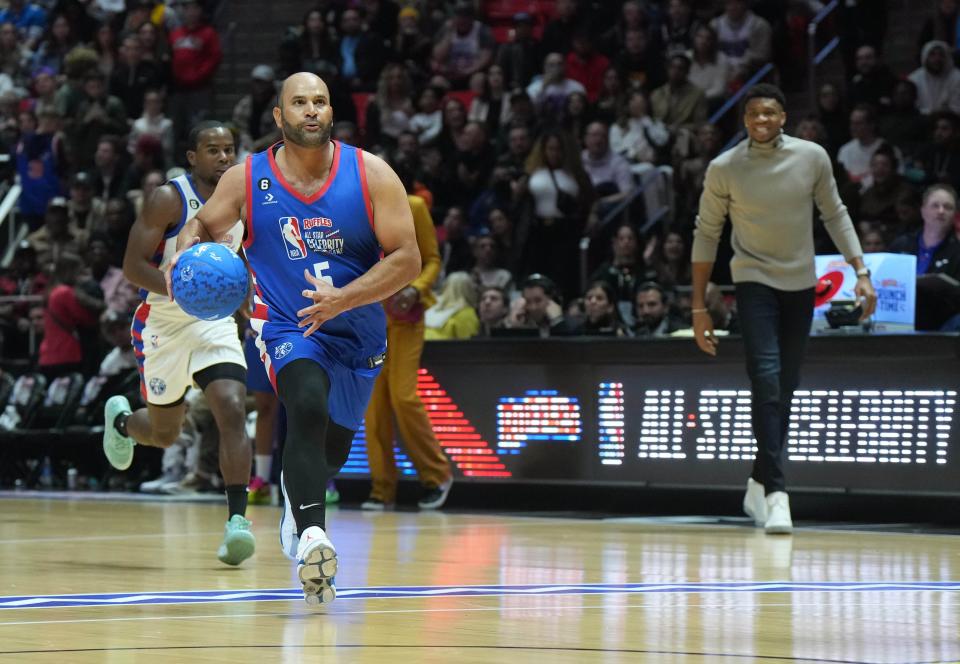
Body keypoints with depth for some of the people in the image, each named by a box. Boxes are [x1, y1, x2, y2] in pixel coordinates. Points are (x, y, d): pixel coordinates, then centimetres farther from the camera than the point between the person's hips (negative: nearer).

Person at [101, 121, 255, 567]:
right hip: (164, 324, -3)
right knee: (165, 433, 12)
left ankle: (237, 519, -22)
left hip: (215, 323, 3)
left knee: (232, 411, -20)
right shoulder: (170, 199, -15)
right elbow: (133, 265, -18)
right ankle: (120, 419, 49)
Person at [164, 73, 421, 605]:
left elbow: (407, 258, -14)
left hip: (357, 329, 3)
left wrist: (342, 299, -27)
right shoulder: (247, 179, -9)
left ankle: (296, 498, 54)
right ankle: (312, 537, -44)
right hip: (285, 324, -3)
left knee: (332, 451, 19)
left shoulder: (371, 175, -11)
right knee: (308, 406, -34)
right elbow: (201, 226, 8)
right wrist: (184, 256, -17)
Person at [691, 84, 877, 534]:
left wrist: (861, 272, 0)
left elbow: (834, 214, 7)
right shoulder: (723, 169, -10)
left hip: (801, 284, 3)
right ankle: (776, 493, -23)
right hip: (754, 281, -3)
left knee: (784, 391, 8)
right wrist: (699, 306, -2)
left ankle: (758, 484, 24)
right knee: (766, 380, -20)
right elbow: (706, 234, -1)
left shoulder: (812, 157, -6)